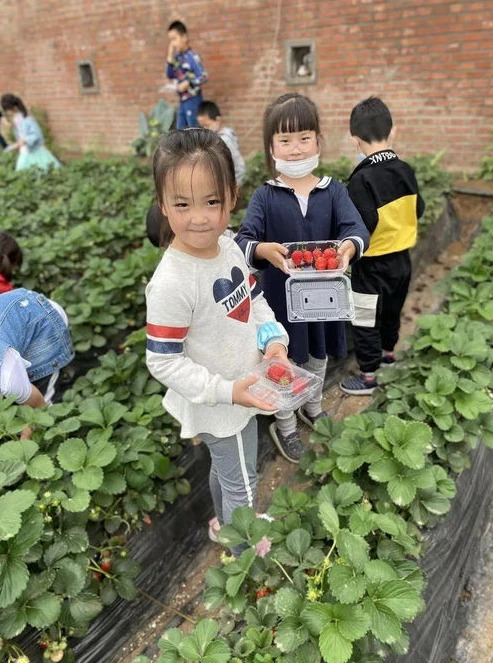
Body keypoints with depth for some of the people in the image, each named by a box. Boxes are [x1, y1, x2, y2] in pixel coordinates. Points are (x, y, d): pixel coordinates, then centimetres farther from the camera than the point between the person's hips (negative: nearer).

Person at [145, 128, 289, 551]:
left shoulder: (228, 246, -7)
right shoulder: (172, 283, -31)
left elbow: (255, 300, 7)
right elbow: (163, 362, -26)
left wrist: (275, 338, -9)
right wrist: (227, 391, -27)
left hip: (240, 393, 7)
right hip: (217, 408, -7)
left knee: (224, 469, 31)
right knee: (241, 484, 17)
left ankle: (225, 524, 59)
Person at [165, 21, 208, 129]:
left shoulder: (192, 56, -12)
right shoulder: (177, 57, 8)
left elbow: (204, 77, -17)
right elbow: (170, 76, 7)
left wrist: (188, 83, -27)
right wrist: (170, 58, -2)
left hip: (193, 100, -8)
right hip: (182, 101, 8)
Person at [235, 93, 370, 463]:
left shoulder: (334, 191, -4)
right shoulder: (265, 197, -8)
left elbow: (356, 227, -18)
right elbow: (243, 241, -20)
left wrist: (349, 246, -43)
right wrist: (263, 250, -43)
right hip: (281, 295, -2)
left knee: (319, 356, 23)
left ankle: (313, 409, 51)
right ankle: (284, 426, 37)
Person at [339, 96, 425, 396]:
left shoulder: (362, 178, -23)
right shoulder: (406, 170, -1)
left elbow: (363, 226, -26)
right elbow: (418, 210, 9)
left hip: (372, 265, -7)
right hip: (402, 258, 8)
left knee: (365, 321, 5)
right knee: (392, 310, 26)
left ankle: (368, 376, 15)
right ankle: (388, 352, 46)